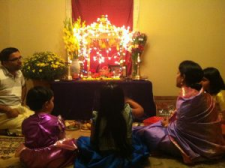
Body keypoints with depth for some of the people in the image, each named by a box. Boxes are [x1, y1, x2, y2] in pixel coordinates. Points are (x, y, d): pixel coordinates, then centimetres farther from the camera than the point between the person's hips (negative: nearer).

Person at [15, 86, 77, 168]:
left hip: (29, 160, 4)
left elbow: (28, 142, 7)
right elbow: (62, 138, 0)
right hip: (51, 159, -4)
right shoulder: (56, 121, -11)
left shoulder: (26, 122, -3)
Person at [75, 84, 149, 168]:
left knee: (81, 140, 25)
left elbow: (92, 140, -9)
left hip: (103, 156, -1)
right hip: (126, 155, 1)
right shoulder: (127, 112, -19)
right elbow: (141, 110, 5)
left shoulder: (97, 117, -22)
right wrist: (129, 101, 20)